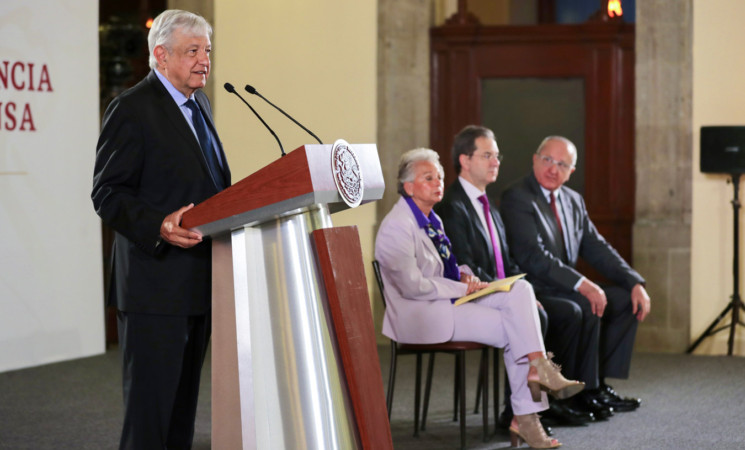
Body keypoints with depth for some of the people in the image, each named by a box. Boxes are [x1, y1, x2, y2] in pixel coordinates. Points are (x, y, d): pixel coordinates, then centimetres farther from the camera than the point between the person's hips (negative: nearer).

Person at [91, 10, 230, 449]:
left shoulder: (199, 103, 16)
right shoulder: (132, 109, -10)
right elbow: (108, 193, -14)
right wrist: (158, 227, -29)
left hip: (200, 280, 9)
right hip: (155, 285, -8)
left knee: (185, 399, 14)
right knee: (150, 401, -6)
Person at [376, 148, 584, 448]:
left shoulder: (431, 220, 16)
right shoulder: (397, 226, -14)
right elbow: (413, 286, -20)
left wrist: (464, 276, 3)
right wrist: (462, 288, -14)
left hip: (449, 301, 9)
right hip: (421, 315, -9)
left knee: (520, 289, -13)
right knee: (512, 329, -17)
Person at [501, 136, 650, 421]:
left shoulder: (574, 201, 15)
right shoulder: (516, 198, -12)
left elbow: (597, 248, 14)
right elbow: (533, 257, -22)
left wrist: (635, 283, -1)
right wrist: (581, 284, -29)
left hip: (564, 291, 9)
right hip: (534, 294, -9)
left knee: (626, 299, 0)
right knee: (583, 311, -33)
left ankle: (598, 382, -3)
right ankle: (585, 392, -16)